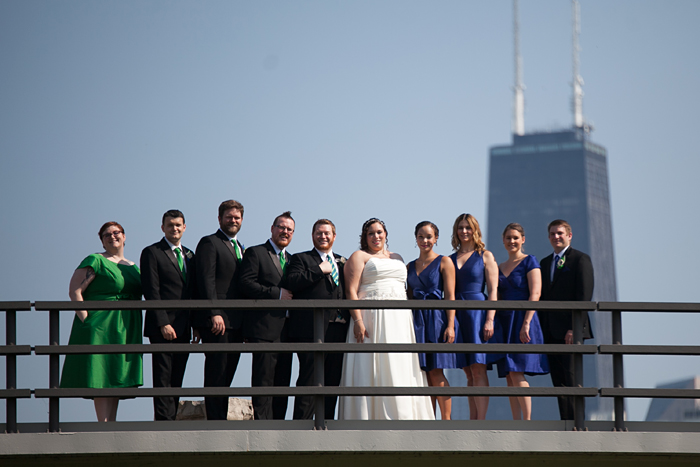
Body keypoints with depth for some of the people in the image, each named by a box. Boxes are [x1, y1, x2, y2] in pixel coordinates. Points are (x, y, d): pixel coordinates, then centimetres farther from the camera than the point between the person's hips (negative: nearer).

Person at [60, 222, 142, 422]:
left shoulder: (133, 267, 18)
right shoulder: (95, 261, -2)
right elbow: (74, 291, -8)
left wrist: (134, 328, 12)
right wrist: (86, 320, -16)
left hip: (125, 331, 7)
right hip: (101, 328, -7)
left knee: (117, 378, 6)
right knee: (102, 377, -10)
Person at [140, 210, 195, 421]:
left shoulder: (189, 255, 18)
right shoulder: (152, 253, -2)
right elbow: (151, 292, -9)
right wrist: (163, 323, -16)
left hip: (183, 327, 6)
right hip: (162, 326, -6)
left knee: (176, 378, 4)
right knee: (163, 378, -8)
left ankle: (171, 419, 5)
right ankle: (164, 419, -9)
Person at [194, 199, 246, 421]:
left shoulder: (241, 249, 23)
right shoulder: (209, 243, -2)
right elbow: (206, 281, -12)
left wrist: (247, 322, 15)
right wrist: (214, 314, -21)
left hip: (236, 323, 7)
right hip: (216, 320, -7)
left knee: (226, 376, 6)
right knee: (216, 375, -7)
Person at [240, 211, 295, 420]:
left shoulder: (291, 259, 23)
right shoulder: (255, 253, 1)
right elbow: (246, 284, -11)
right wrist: (277, 294, -14)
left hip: (286, 330, 7)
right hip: (264, 329, -7)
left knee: (282, 381, 6)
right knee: (264, 380, -9)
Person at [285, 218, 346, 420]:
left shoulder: (342, 262, 23)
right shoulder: (301, 259, 7)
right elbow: (292, 282, -10)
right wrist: (319, 271, -9)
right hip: (311, 330, -5)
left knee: (333, 379, 7)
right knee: (309, 380, -9)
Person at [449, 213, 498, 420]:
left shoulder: (485, 256, 4)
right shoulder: (450, 259, 15)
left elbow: (493, 291, -2)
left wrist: (489, 320, -12)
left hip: (477, 312, -4)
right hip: (457, 314, 4)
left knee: (478, 369, -10)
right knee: (469, 372, 5)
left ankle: (481, 421, -14)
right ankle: (472, 421, 7)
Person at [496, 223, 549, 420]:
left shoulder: (529, 261, -2)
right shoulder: (500, 267, 18)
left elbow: (535, 294, -10)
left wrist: (526, 323, -19)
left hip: (522, 320, -7)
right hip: (504, 323, 7)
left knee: (516, 373, -16)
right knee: (509, 377, 2)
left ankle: (527, 421, -15)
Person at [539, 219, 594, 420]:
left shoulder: (581, 259, -1)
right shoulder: (545, 263, 21)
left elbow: (584, 296, -9)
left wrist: (574, 328, -18)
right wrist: (541, 329, 10)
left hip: (570, 330, -7)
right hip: (551, 333, 7)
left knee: (571, 379, -11)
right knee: (558, 382, 4)